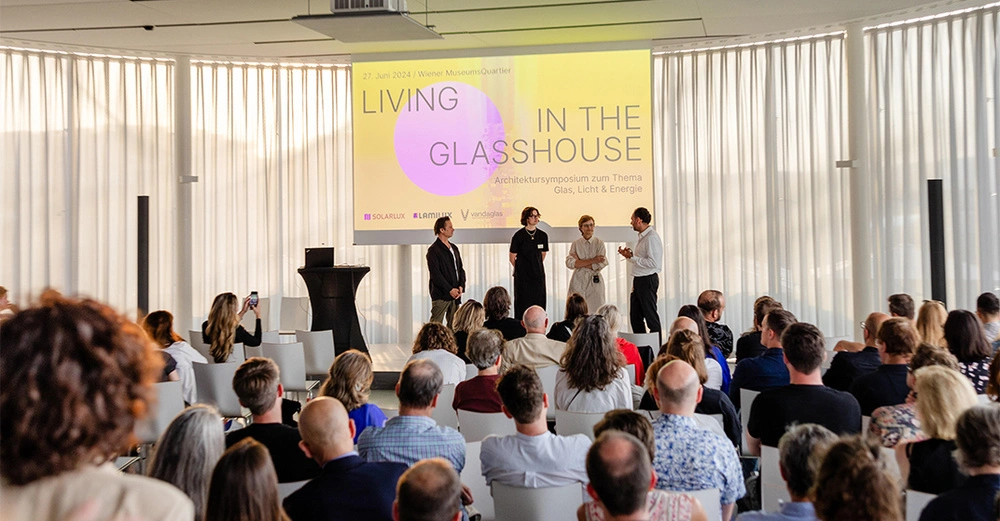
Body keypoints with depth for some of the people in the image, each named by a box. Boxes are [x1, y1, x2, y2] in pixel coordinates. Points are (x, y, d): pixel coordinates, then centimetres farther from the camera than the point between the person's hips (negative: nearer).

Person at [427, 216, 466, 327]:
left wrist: (461, 286, -1)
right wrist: (450, 289, -15)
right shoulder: (433, 250, -7)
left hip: (455, 293, 7)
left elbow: (461, 269, 16)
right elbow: (435, 274, -13)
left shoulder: (454, 248, 16)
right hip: (440, 295, -7)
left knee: (453, 326, 10)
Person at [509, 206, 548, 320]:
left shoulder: (543, 236, 7)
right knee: (523, 305, -3)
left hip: (538, 276, 4)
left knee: (539, 304, 2)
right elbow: (512, 258, 3)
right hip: (522, 276, -4)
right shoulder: (518, 236, -5)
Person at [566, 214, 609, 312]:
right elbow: (569, 263, -7)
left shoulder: (599, 243, 4)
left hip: (594, 282, -1)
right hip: (578, 282, 1)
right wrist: (592, 261, -13)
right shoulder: (575, 244, 7)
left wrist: (579, 263, -8)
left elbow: (601, 264, -7)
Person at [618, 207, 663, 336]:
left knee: (651, 316, -4)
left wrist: (632, 257, -18)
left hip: (648, 280, -10)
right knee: (635, 316, 13)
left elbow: (653, 263, -23)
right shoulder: (642, 237, 15)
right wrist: (628, 255, 5)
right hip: (638, 280, 10)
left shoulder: (651, 237, -16)